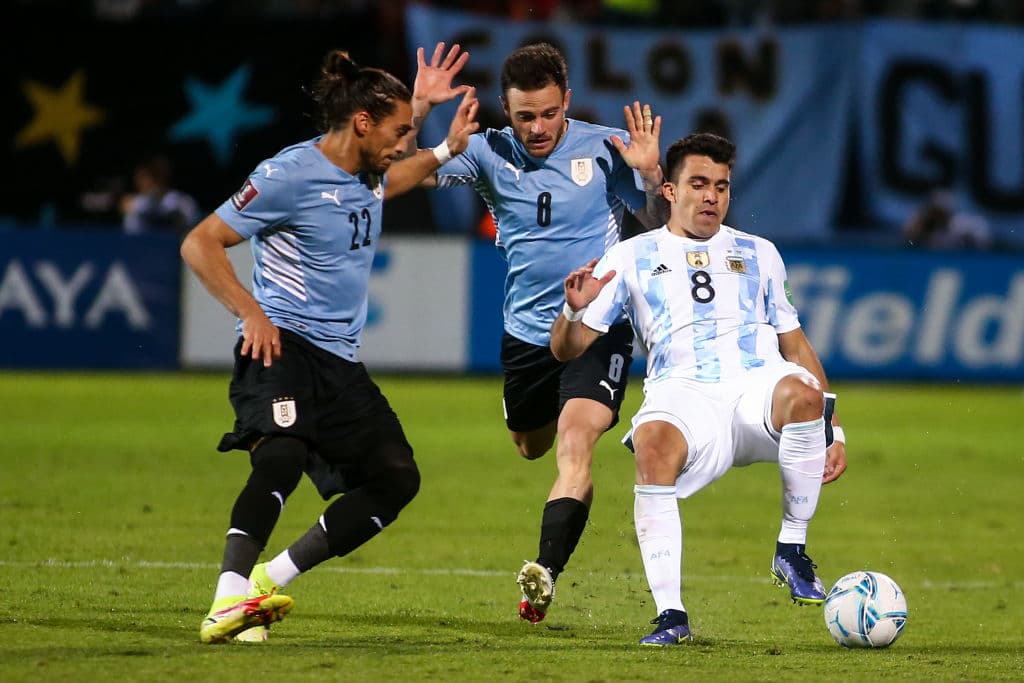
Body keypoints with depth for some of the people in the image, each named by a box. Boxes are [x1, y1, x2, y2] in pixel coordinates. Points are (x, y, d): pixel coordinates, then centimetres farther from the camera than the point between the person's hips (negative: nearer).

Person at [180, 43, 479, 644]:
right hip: (282, 345, -9)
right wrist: (250, 312, -22)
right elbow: (200, 243, -12)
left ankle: (270, 581, 2)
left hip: (341, 359, 9)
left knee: (396, 478, 1)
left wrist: (425, 115, 28)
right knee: (283, 456, -32)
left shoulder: (369, 176, 13)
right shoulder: (290, 175, -12)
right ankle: (229, 604, -42)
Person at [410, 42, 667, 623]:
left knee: (575, 441, -24)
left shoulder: (607, 149, -8)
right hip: (527, 331, 4)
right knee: (531, 446, 22)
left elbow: (662, 228, -3)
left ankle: (547, 575, -32)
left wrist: (651, 175, -22)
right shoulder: (491, 153, -3)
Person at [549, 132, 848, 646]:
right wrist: (575, 311, -12)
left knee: (801, 392, -36)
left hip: (757, 390, 1)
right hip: (683, 395, -1)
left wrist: (834, 429, 17)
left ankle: (792, 550, -18)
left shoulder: (758, 254, 24)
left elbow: (794, 344, 26)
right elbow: (566, 350, 12)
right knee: (653, 444, -38)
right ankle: (670, 613, -35)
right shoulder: (632, 257, 17)